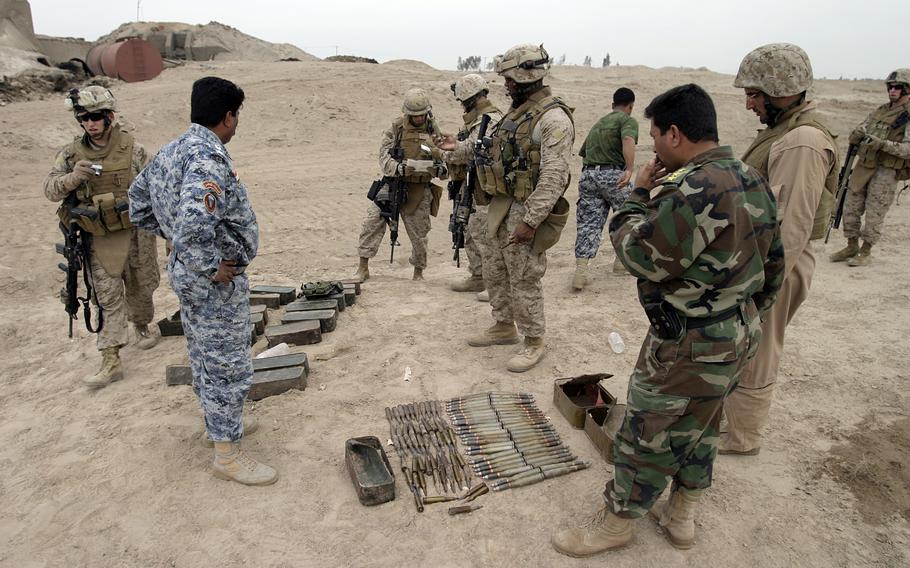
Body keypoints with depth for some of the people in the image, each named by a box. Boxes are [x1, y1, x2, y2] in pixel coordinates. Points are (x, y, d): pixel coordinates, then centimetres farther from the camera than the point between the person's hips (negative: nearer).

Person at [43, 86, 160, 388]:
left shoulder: (132, 148, -4)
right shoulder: (71, 154, 0)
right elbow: (49, 189, 2)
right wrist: (72, 178, -20)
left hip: (136, 232, 0)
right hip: (100, 239, 1)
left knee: (139, 288, 15)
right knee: (108, 297, 1)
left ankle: (142, 326, 44)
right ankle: (111, 360, 3)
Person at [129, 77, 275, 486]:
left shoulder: (171, 150, 6)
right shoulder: (209, 161, -26)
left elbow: (138, 204, 17)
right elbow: (193, 229, -39)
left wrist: (171, 237, 16)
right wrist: (213, 269, -25)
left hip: (187, 274, 10)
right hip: (216, 284, -10)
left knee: (204, 357, 23)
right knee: (228, 367, 3)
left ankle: (220, 423, 43)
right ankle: (228, 455, 17)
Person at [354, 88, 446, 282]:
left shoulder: (434, 132, 1)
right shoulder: (395, 129, -3)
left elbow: (444, 162, 4)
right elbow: (384, 158, -11)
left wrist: (440, 169, -20)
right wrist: (399, 168, -31)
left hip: (419, 191, 1)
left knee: (419, 234, 8)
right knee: (371, 223, -5)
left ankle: (418, 272, 28)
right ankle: (363, 268, 6)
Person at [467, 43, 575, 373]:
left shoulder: (553, 118, -17)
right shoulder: (517, 111, 12)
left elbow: (554, 176, -24)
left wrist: (530, 221, -26)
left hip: (527, 211, -9)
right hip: (501, 207, 9)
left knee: (524, 281, 0)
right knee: (495, 274, 18)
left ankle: (534, 343, 16)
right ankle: (504, 328, 35)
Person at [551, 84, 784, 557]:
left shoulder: (693, 192, -28)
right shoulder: (752, 180, 5)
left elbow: (640, 256, -21)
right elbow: (773, 264, 13)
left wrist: (639, 194, -8)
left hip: (689, 349, -10)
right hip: (738, 339, 10)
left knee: (648, 437, 7)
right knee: (699, 428, 23)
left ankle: (616, 523, 26)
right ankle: (680, 516, 42)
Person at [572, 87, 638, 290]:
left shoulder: (598, 123, 25)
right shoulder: (628, 120, 3)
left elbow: (583, 153, 29)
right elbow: (628, 140, -18)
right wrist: (629, 169, -30)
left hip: (587, 174, 6)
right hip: (612, 174, -5)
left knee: (588, 224, 4)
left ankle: (580, 271, -8)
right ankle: (622, 261, 23)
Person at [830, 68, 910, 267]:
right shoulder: (880, 110, 12)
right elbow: (853, 138, 12)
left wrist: (882, 144, -27)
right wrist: (858, 133, -10)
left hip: (886, 171, -6)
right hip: (863, 166, 6)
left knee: (874, 214, -1)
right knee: (851, 208, 9)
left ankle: (866, 252, 10)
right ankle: (852, 247, 22)